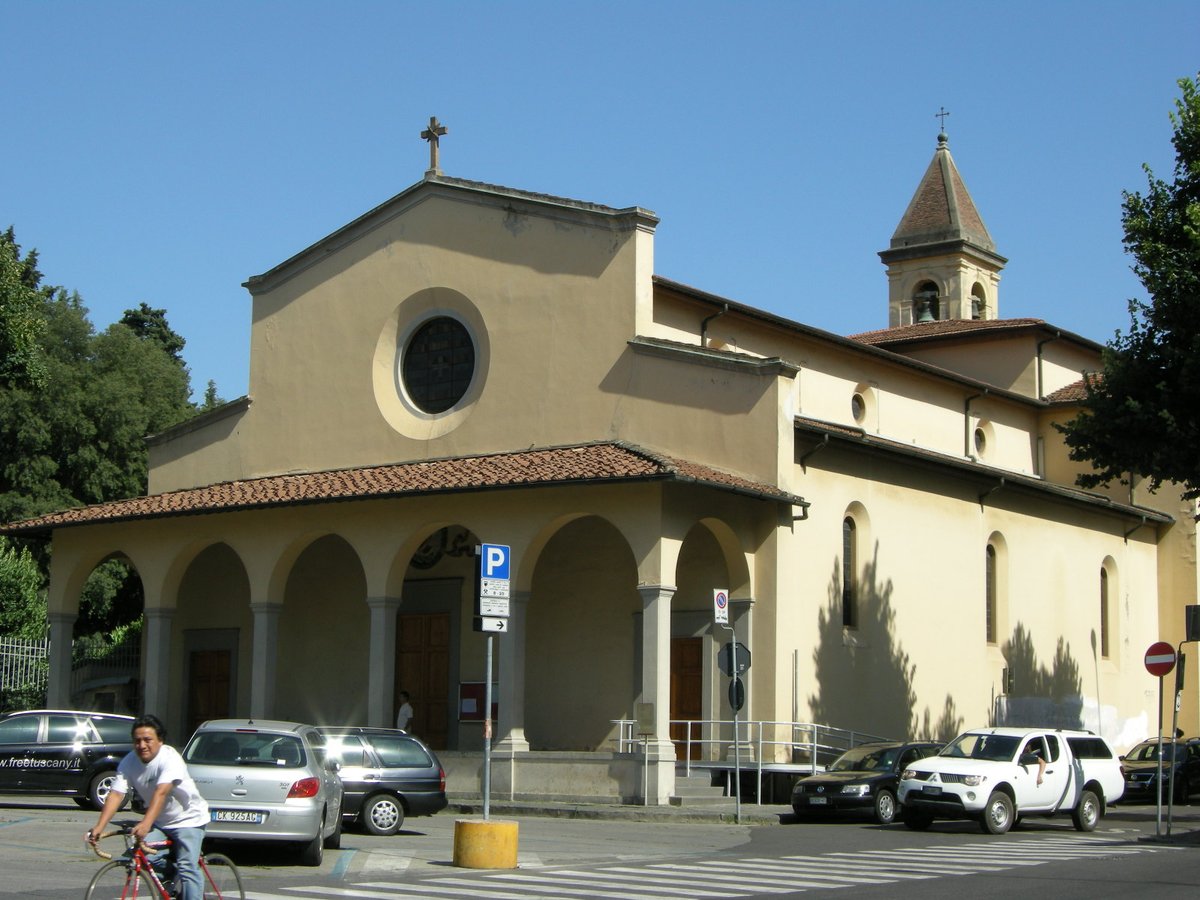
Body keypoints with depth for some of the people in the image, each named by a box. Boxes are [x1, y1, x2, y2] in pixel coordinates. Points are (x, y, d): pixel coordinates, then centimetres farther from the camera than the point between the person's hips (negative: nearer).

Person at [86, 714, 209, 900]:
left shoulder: (170, 758, -26)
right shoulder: (129, 762, -10)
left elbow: (161, 793, -39)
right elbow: (116, 794, -19)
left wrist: (146, 824, -52)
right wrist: (99, 826, -33)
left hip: (188, 819, -6)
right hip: (159, 822, 6)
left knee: (187, 869, -17)